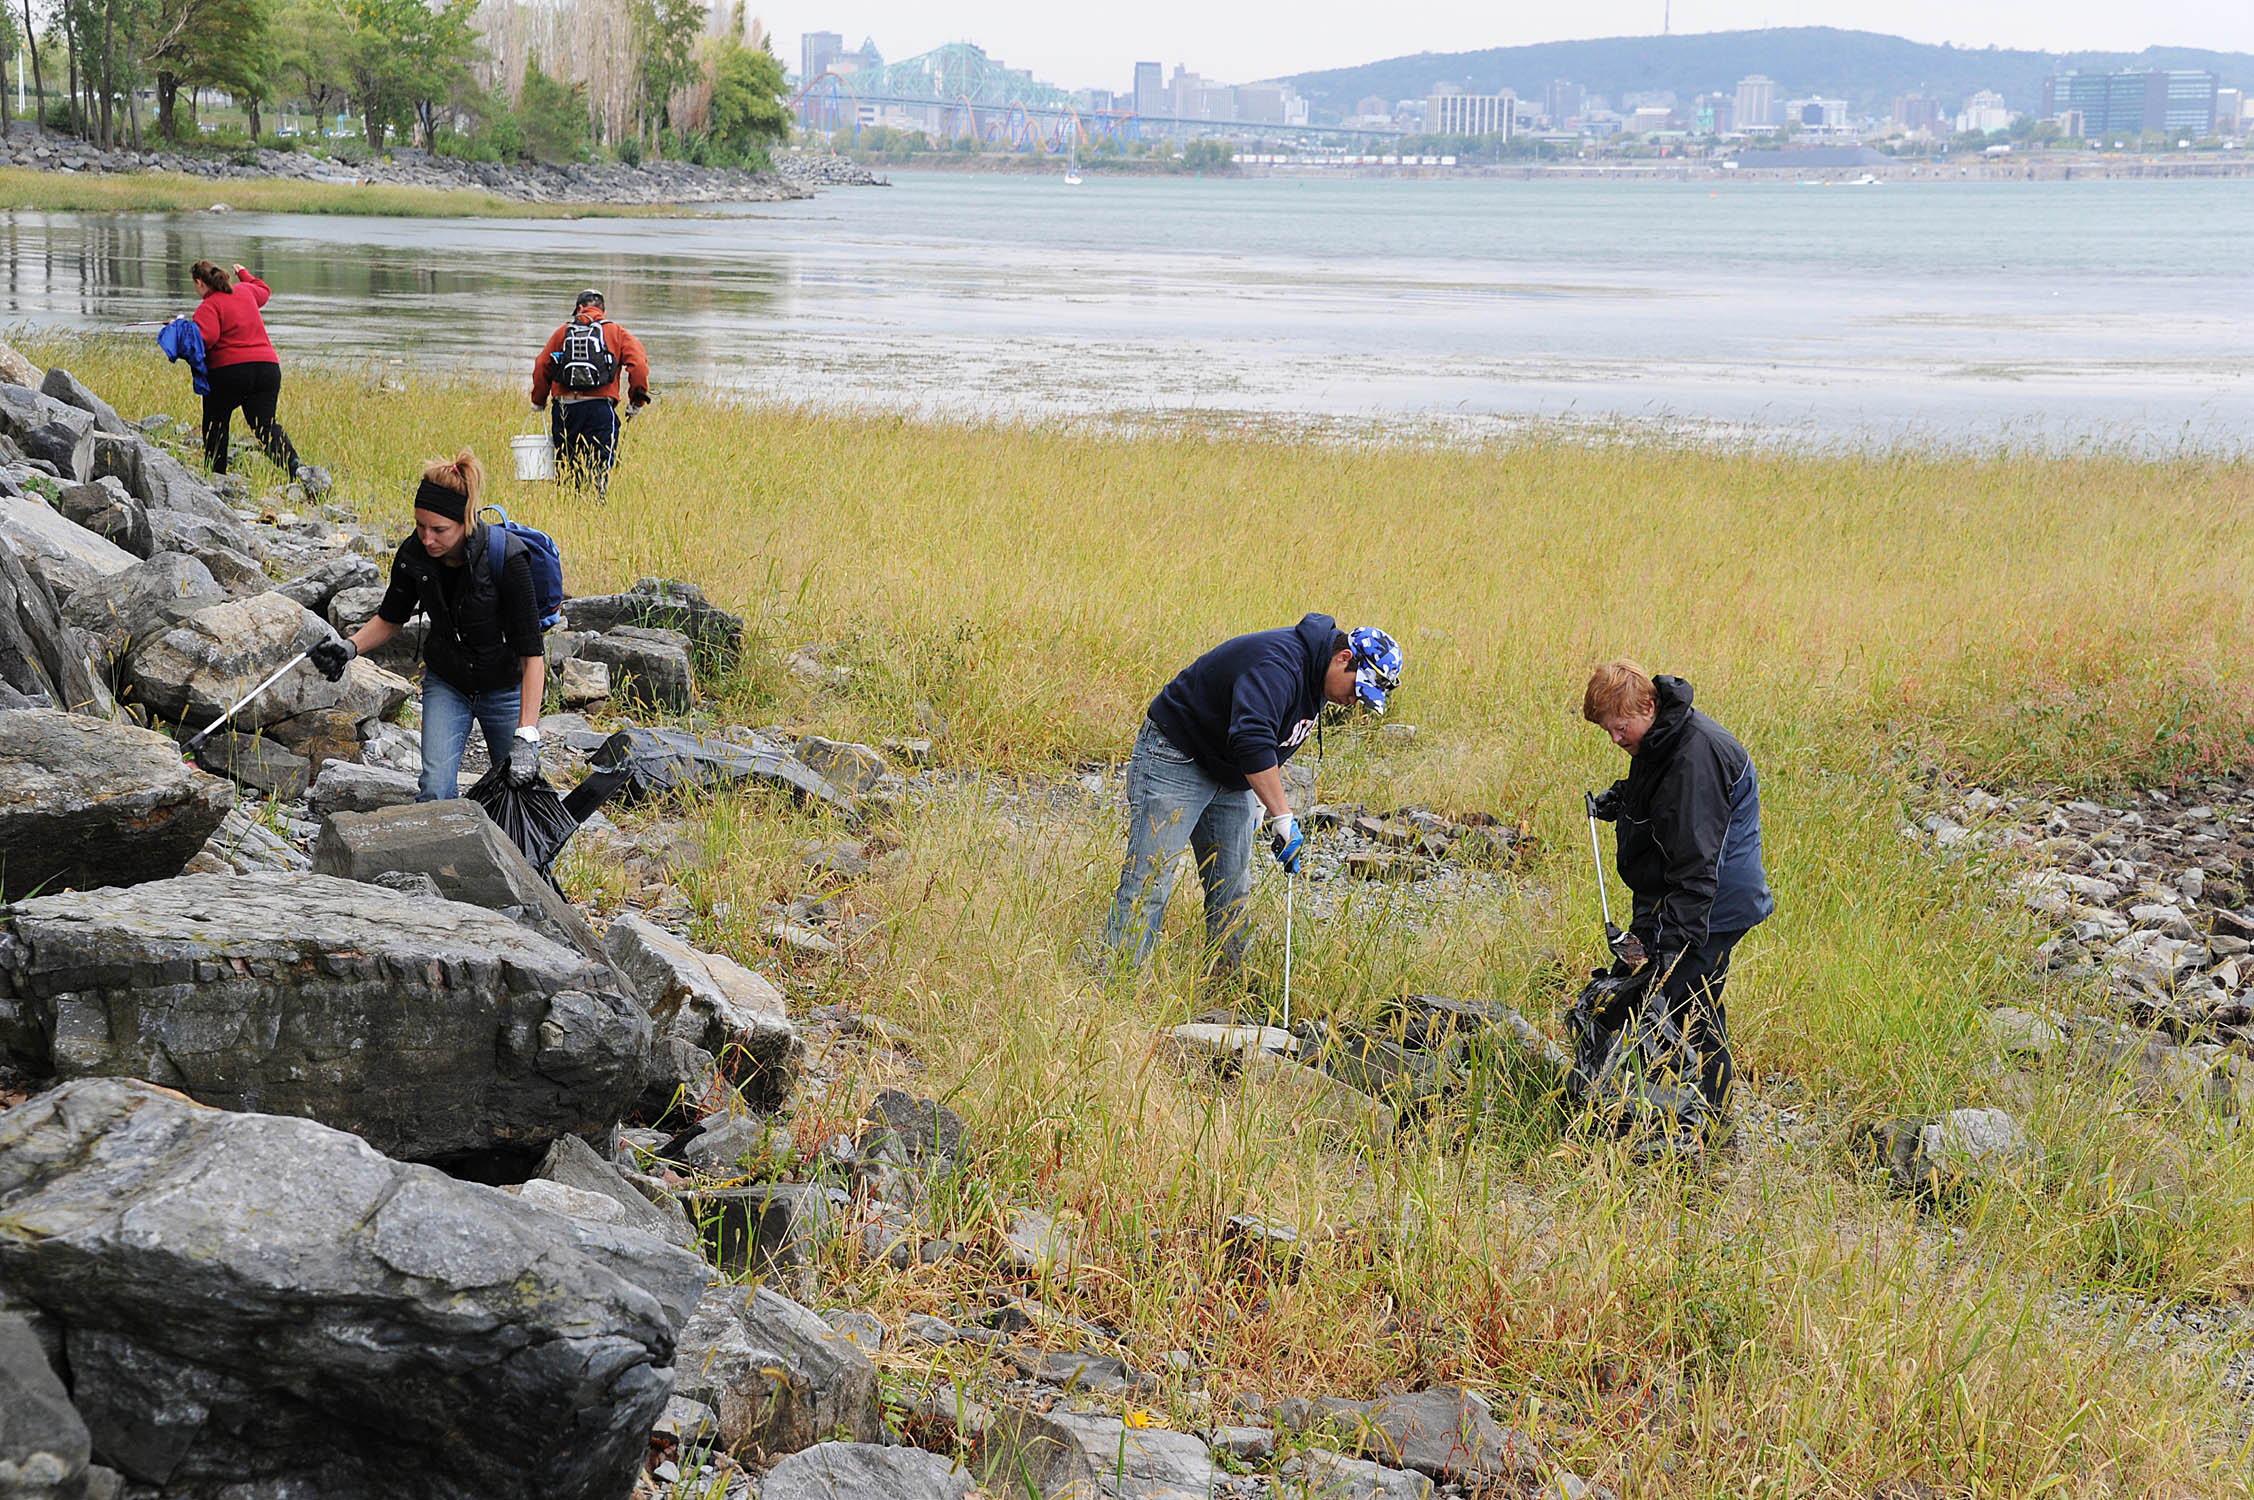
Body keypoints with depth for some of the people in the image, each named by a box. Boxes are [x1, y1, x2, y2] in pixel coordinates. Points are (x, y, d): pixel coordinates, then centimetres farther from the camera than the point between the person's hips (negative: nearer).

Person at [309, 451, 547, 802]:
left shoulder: (506, 558, -29)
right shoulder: (414, 554, -16)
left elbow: (532, 652, -28)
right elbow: (391, 618, 5)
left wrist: (526, 736, -34)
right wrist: (350, 647, -15)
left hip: (506, 687, -3)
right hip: (446, 684, 3)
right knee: (435, 792, -13)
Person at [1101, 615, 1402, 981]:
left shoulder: (1314, 676, 2)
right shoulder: (1275, 665, -30)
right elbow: (1252, 741, -44)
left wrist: (1259, 798, 14)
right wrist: (1283, 817, -44)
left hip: (1230, 777, 10)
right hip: (1176, 759, -10)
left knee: (1233, 891, 8)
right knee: (1150, 882, -13)